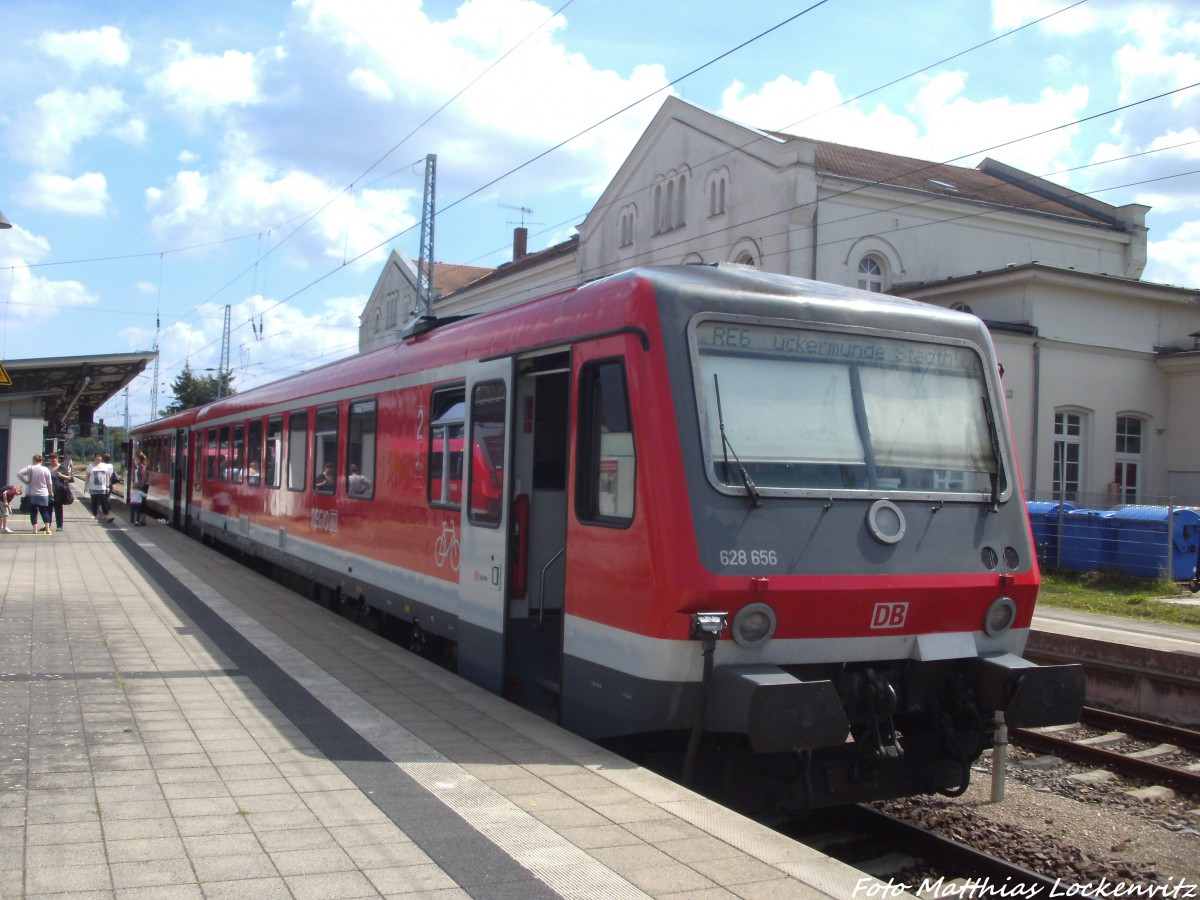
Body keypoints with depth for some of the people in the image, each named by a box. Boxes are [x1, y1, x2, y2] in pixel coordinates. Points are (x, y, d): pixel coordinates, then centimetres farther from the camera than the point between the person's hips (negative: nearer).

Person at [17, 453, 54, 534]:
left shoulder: (30, 468, -4)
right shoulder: (46, 469, -1)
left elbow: (19, 474, -14)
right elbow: (50, 484, 1)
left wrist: (26, 481, -4)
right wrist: (51, 493, 12)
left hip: (32, 495, -1)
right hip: (43, 494, 1)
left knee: (33, 512, 7)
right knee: (44, 512, 10)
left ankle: (35, 530, 2)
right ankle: (47, 529, 4)